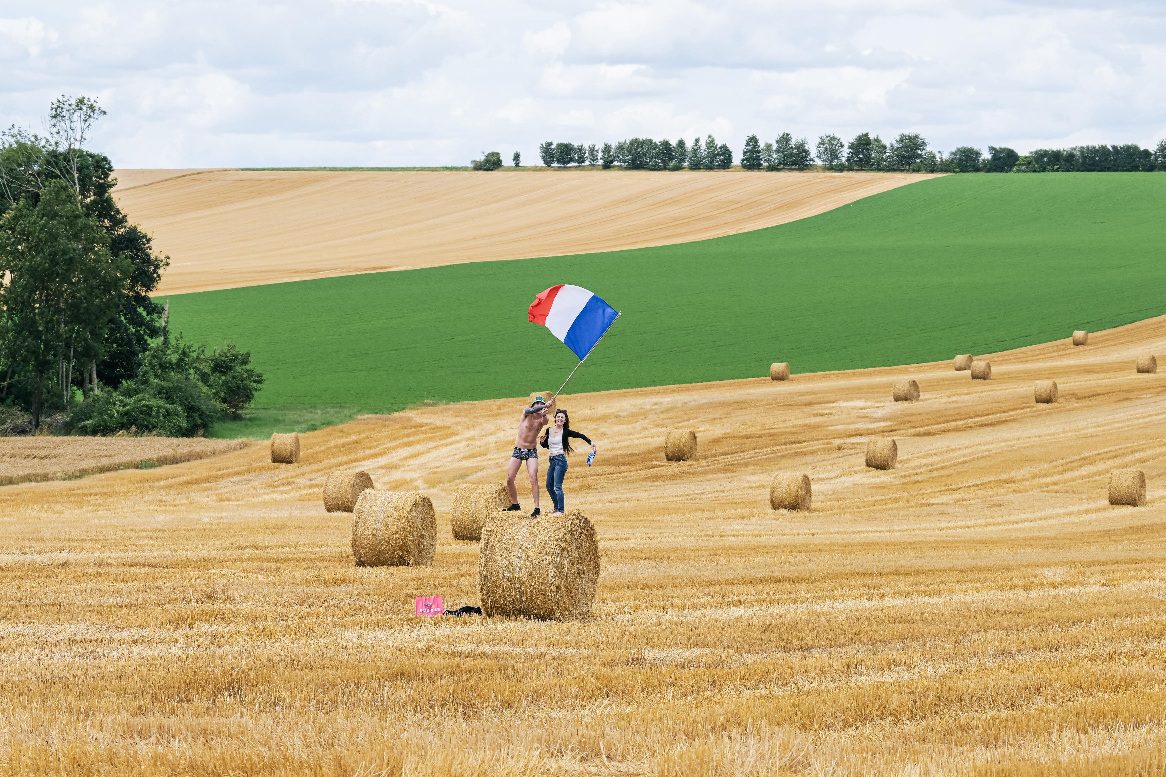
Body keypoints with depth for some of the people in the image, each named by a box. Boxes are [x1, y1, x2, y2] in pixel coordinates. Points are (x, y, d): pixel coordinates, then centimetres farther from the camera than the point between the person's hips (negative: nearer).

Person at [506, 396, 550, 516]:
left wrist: (544, 415, -48)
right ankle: (514, 504, 21)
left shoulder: (541, 419, -2)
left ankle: (537, 508, -18)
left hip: (532, 452, -1)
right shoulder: (526, 414, -4)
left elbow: (545, 422, -26)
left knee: (534, 478, -17)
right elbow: (528, 411, -28)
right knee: (509, 479, 1)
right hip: (518, 451, 1)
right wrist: (542, 408, -41)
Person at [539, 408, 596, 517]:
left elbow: (580, 435, -5)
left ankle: (560, 510, -7)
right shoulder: (549, 430, 9)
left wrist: (591, 443, -16)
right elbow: (545, 445, 20)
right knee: (549, 486, 11)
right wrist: (542, 441, -2)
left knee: (557, 486, -12)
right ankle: (557, 508, 25)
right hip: (551, 460, 7)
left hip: (560, 460, -7)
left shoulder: (565, 432, -5)